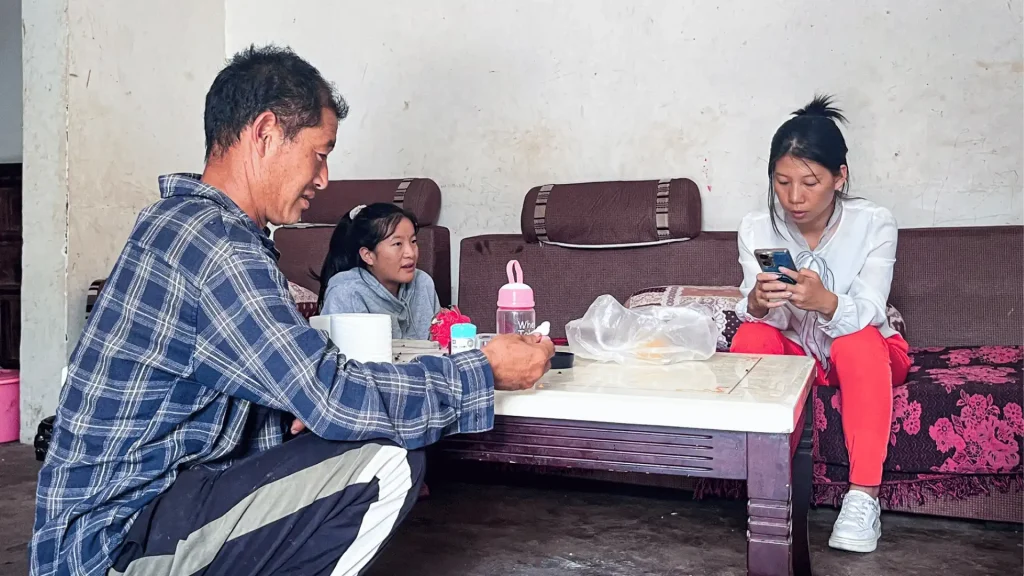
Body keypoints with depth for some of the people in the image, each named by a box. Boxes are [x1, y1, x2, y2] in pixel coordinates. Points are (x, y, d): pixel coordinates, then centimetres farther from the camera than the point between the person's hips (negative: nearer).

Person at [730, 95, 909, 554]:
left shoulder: (873, 224, -18)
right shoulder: (757, 228, -13)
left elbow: (867, 314, -28)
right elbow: (754, 316, -20)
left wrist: (825, 302, -50)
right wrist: (757, 303, -45)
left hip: (865, 357, -2)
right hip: (793, 352, 2)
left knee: (855, 339, -34)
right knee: (751, 335, -28)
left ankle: (863, 494, -29)